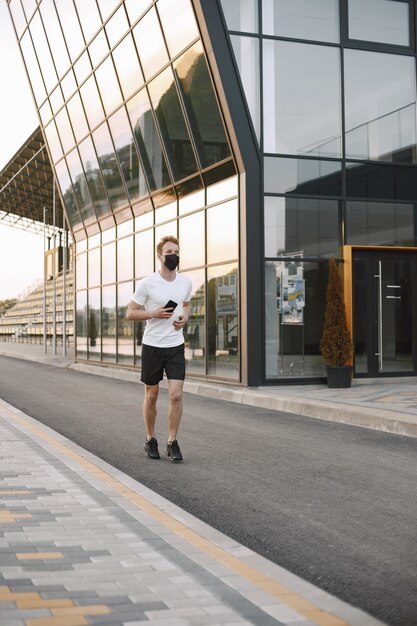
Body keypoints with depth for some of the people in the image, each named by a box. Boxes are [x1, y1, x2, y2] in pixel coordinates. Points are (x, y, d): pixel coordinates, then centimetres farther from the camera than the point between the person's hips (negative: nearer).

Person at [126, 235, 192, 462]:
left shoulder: (186, 282, 4)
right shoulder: (147, 283, -8)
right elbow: (130, 313, -4)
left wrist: (185, 317, 2)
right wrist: (154, 313, -18)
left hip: (176, 346, 2)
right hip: (152, 346, -2)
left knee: (176, 395, -8)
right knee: (151, 396, 9)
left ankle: (172, 442, 5)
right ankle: (150, 439, 26)